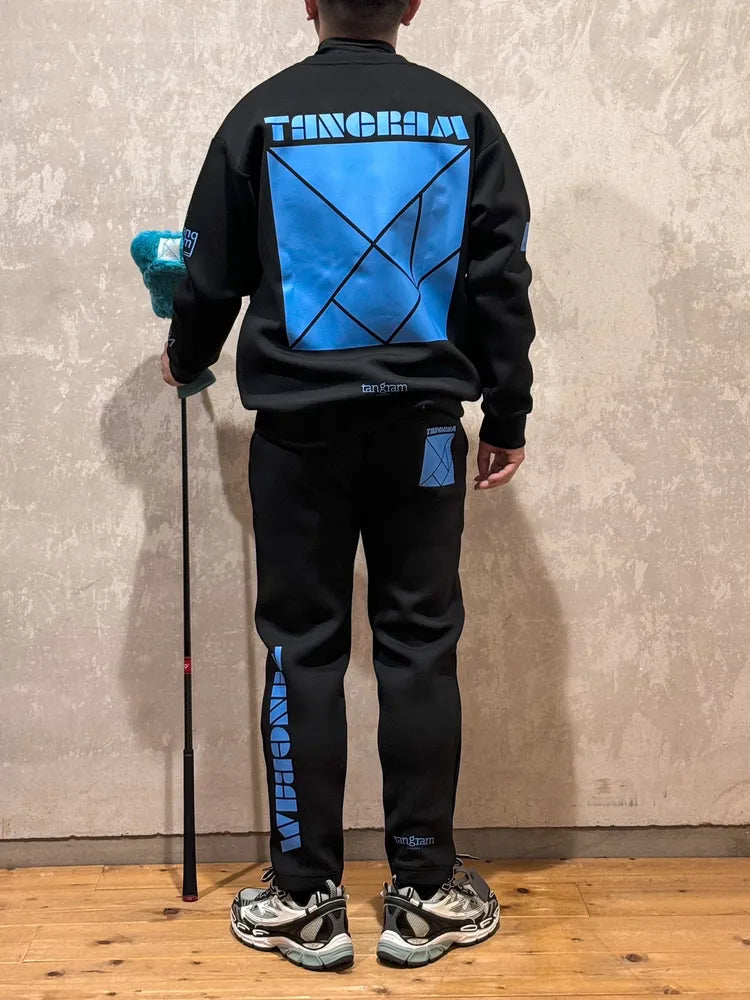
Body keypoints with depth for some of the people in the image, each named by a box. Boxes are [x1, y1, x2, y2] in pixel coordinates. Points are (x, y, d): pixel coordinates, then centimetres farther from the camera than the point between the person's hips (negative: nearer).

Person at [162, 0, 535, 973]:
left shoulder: (262, 117, 3)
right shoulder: (462, 117, 5)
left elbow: (212, 275, 9)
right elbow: (501, 281, 3)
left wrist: (186, 359, 28)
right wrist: (507, 418, 11)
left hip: (300, 426, 0)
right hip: (423, 424, 1)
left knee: (305, 654, 5)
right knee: (420, 649, 6)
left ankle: (307, 901, 12)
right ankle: (424, 894, 13)